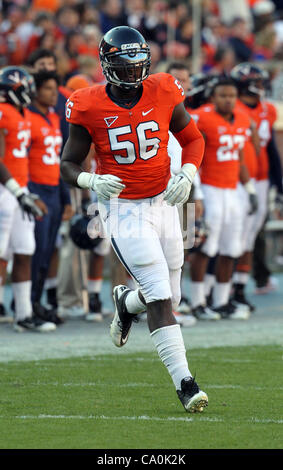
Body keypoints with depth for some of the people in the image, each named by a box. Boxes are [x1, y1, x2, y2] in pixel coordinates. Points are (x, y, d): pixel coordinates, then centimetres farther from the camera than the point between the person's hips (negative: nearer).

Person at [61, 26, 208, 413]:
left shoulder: (163, 94, -4)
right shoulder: (90, 107, -10)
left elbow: (193, 139, 9)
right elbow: (69, 165, -3)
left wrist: (187, 175, -9)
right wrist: (92, 181, -23)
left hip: (163, 203, 4)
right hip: (123, 209, -4)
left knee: (168, 298, 10)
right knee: (160, 297, -14)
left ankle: (125, 301, 45)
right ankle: (184, 383, -12)